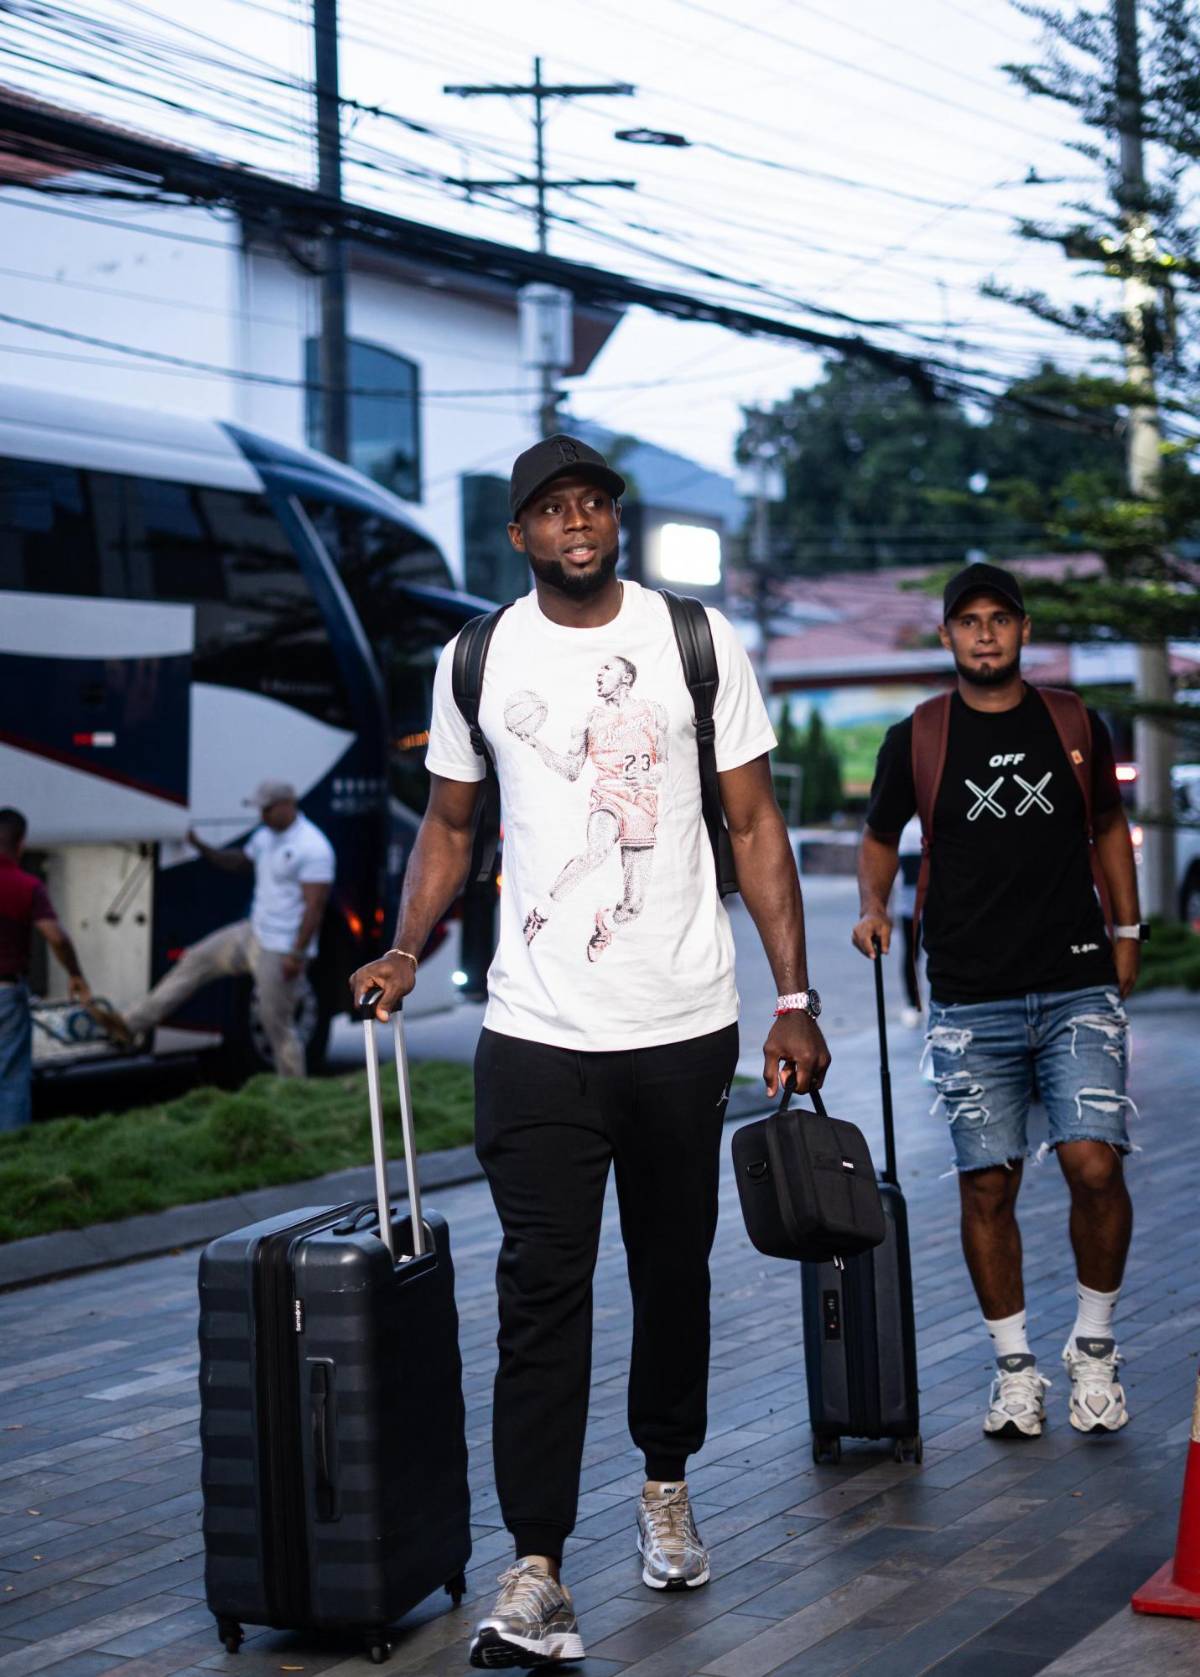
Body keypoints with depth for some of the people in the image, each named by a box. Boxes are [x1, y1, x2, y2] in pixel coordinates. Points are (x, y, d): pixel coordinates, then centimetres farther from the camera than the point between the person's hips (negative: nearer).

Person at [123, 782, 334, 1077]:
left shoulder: (313, 848, -20)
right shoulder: (265, 836, 9)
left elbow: (315, 907, -22)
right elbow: (239, 863, 26)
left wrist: (297, 954, -25)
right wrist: (200, 846, 11)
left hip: (282, 952, -9)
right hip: (253, 933, 10)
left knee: (277, 1023, -3)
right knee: (194, 961, 11)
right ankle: (131, 1024, 17)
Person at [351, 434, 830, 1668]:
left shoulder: (697, 641, 1)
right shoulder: (477, 662, 4)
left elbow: (754, 825, 3)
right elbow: (449, 824, 15)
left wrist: (794, 999, -3)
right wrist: (404, 951, -2)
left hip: (686, 1024, 1)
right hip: (537, 1034, 0)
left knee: (674, 1267, 13)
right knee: (541, 1291, -6)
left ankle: (666, 1486, 35)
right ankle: (535, 1568, -5)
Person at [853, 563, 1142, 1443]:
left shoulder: (1075, 727, 8)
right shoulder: (916, 740, 4)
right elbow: (880, 836, 17)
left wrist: (1125, 929, 15)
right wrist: (875, 906, -1)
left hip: (1078, 987, 0)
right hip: (971, 1002, 0)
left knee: (1095, 1163, -12)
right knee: (988, 1184, 1)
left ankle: (1094, 1347, 9)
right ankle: (1016, 1367, 15)